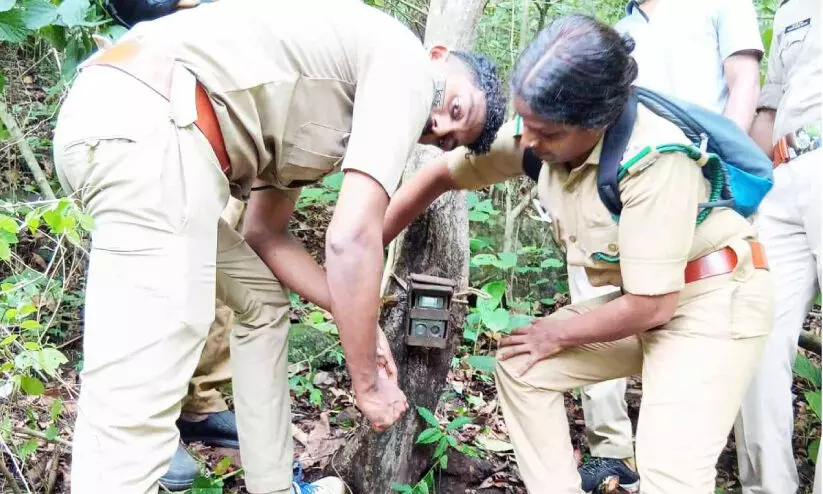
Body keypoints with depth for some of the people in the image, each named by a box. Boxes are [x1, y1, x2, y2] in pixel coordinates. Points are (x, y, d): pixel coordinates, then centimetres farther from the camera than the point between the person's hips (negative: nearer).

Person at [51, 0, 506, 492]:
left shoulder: (328, 101, 30)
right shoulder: (405, 64, 3)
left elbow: (265, 233, 27)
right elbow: (351, 239, -9)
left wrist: (360, 321, 22)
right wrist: (368, 382, 2)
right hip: (150, 130, -11)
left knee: (263, 300, 24)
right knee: (136, 411, -13)